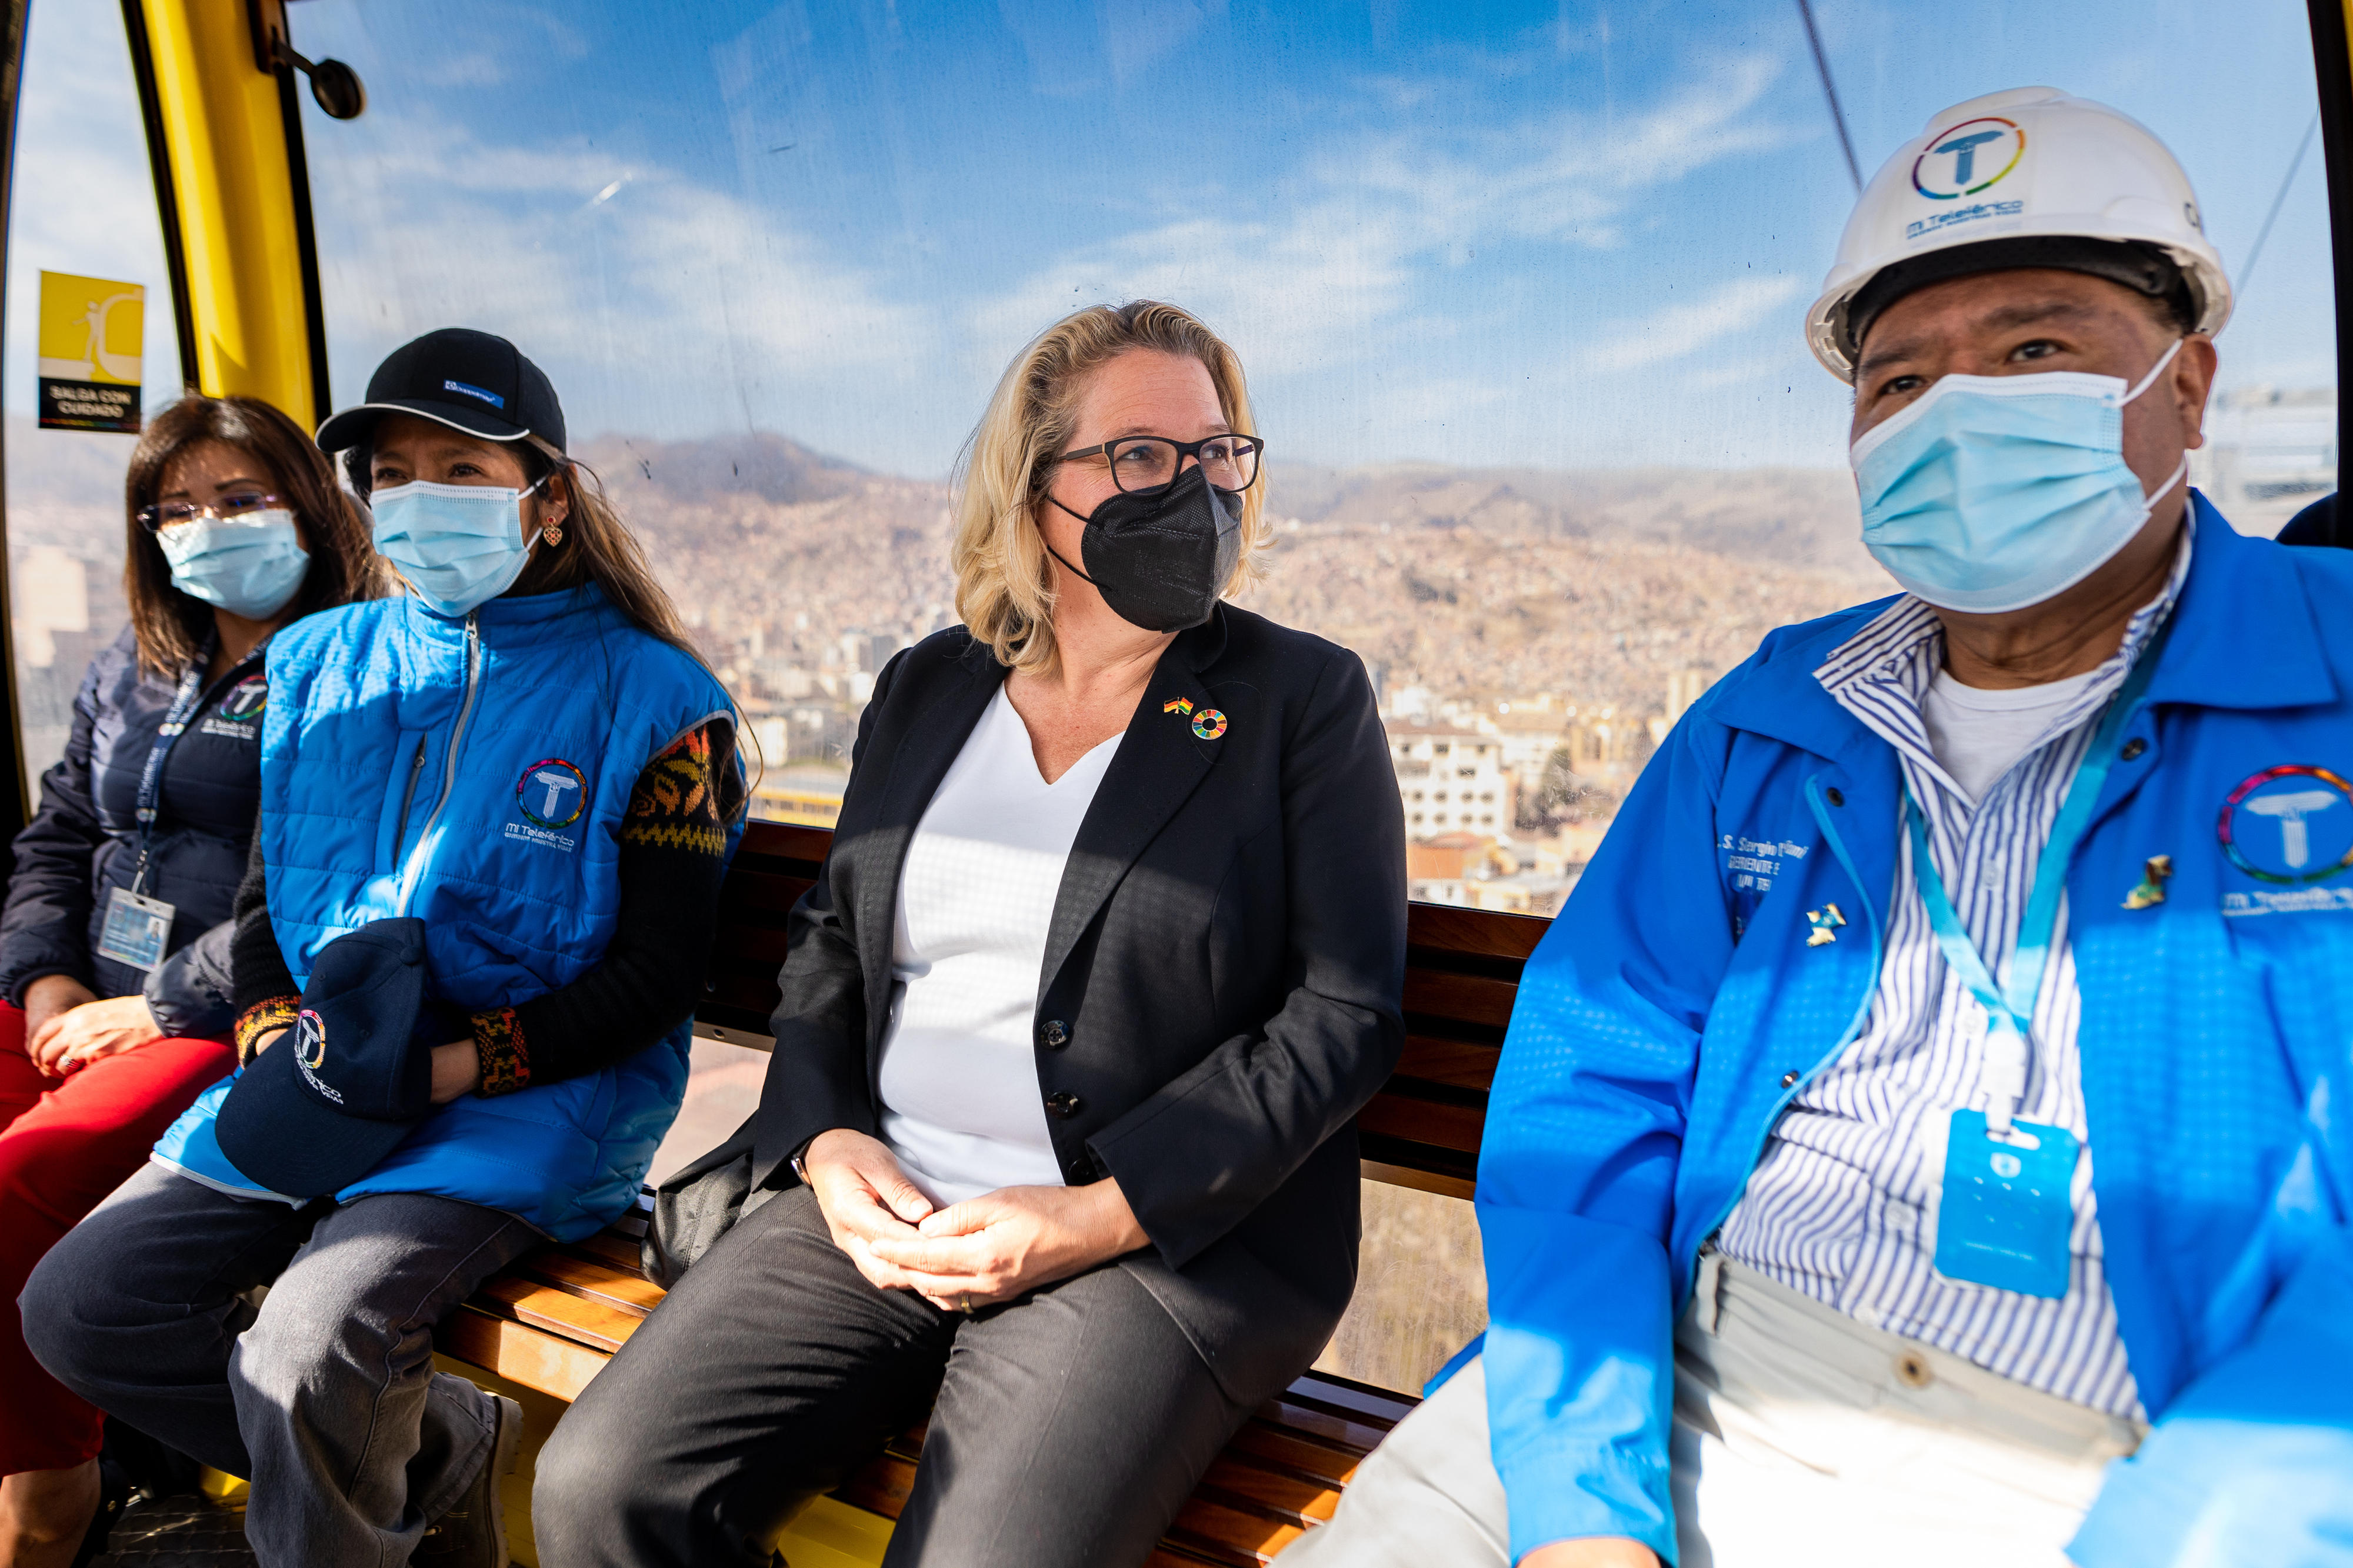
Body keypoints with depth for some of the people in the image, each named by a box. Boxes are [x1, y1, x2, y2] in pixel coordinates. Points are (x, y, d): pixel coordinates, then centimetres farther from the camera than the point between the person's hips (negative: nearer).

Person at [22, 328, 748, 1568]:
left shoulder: (647, 696, -6)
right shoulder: (324, 663, 12)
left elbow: (652, 974, -8)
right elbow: (262, 895, 16)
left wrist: (445, 1067, -18)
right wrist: (285, 1048, -4)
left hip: (528, 1098, -6)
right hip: (312, 1083, 7)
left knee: (309, 1349, -26)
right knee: (78, 1303, -8)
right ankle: (439, 1457, 4)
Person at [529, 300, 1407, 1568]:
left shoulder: (1305, 699, 0)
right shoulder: (924, 689, 14)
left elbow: (1344, 1013, -6)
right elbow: (828, 940, 18)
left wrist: (1104, 1215, -13)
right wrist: (821, 1141, -1)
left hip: (1171, 1239, -4)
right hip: (880, 1210, 4)